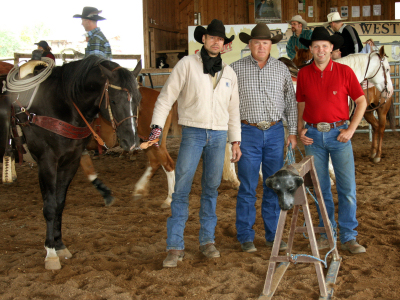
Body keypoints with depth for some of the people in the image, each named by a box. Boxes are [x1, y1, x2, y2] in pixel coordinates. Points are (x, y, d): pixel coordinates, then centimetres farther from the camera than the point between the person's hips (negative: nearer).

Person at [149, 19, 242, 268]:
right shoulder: (187, 64, 0)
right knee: (181, 189, -6)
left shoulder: (229, 73, 13)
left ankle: (208, 241, 20)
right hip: (193, 132, -3)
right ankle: (175, 247, -1)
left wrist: (236, 140, 12)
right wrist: (157, 126, -14)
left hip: (219, 135, 4)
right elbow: (167, 96, -4)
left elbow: (233, 109, 17)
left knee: (211, 189, 9)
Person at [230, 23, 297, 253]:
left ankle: (273, 235, 18)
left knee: (274, 185, 7)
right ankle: (246, 237, 11)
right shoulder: (236, 68, 0)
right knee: (248, 187, 0)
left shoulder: (282, 69, 7)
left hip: (275, 132, 3)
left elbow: (291, 102, 11)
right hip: (249, 132, -2)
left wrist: (293, 132, 6)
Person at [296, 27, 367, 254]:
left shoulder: (344, 71, -2)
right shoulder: (304, 74, 4)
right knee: (320, 188, 8)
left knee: (347, 188, -2)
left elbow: (361, 101, 1)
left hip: (339, 134, -2)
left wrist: (351, 130, -7)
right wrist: (300, 130, 1)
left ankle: (349, 237, 8)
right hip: (314, 136, 2)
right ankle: (327, 232, 21)